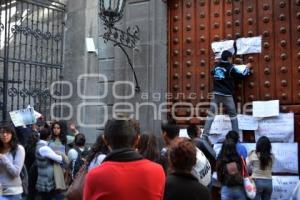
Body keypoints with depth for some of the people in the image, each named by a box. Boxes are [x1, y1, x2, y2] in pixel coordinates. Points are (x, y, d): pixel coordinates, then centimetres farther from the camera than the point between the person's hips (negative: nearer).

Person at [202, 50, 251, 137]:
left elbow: (212, 72, 30)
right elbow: (242, 75, 3)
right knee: (233, 115, 11)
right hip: (226, 95, -4)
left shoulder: (217, 66, 8)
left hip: (216, 93, 4)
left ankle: (205, 135, -6)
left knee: (211, 114, 1)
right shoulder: (230, 67, -5)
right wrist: (247, 68, 20)